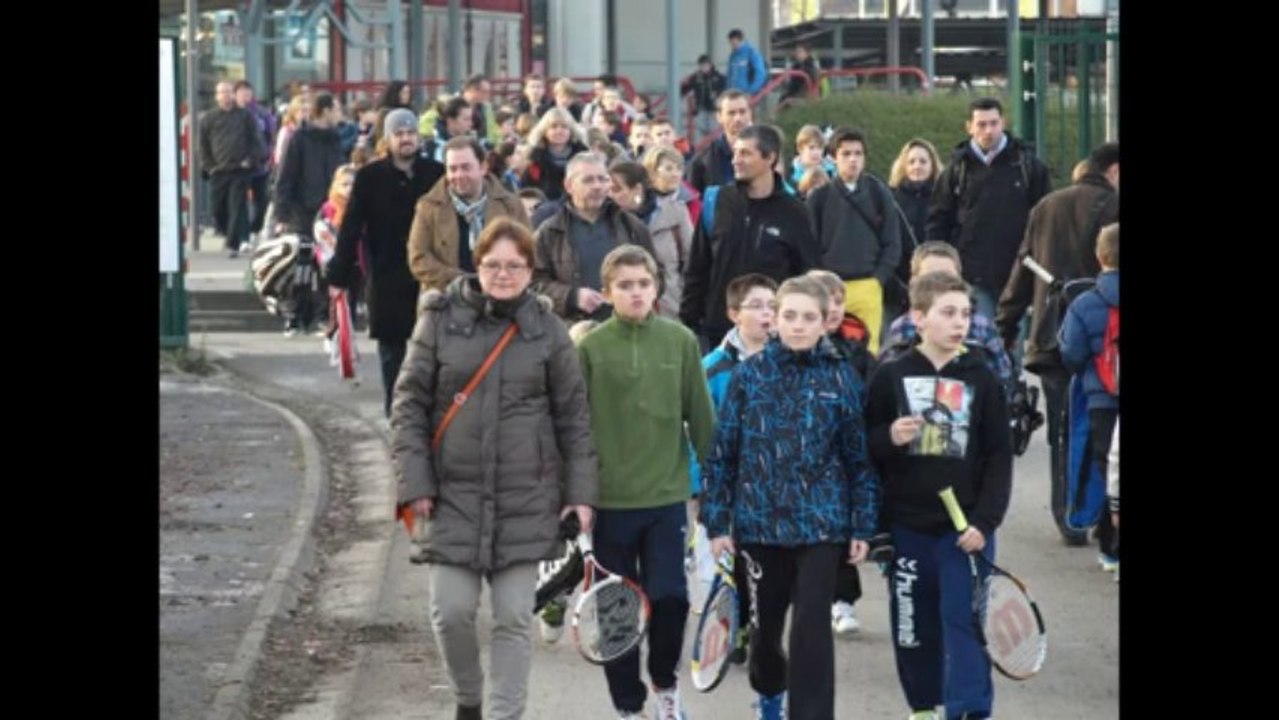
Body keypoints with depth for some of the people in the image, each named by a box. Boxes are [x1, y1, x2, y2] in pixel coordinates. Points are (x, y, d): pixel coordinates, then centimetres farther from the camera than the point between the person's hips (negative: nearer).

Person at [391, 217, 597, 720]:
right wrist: (413, 481, -6)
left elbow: (573, 417, 7)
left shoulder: (548, 331, 2)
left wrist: (580, 492, 2)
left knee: (514, 618, 1)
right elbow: (409, 404, 1)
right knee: (452, 610, -2)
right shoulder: (440, 320, 0)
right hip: (453, 494, 0)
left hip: (526, 499, 0)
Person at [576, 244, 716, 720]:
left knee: (670, 596, -7)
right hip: (609, 498, -1)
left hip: (667, 495, 1)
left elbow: (701, 416, 5)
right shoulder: (591, 347, -4)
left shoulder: (680, 341, 0)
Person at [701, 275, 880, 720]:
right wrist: (717, 521, -1)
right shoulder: (750, 375, -2)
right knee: (765, 621, 16)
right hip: (760, 522, 2)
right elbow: (722, 452, 2)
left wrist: (862, 527, -1)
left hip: (820, 524, -2)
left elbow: (860, 458, 2)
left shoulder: (842, 379, -3)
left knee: (812, 628, -9)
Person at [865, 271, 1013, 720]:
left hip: (965, 529, -1)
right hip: (907, 527, 1)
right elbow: (863, 447, 5)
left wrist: (984, 521, -8)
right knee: (913, 627, 10)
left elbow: (999, 458, 0)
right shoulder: (890, 378, 0)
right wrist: (889, 438, -17)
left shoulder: (981, 380, 0)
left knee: (966, 625, -9)